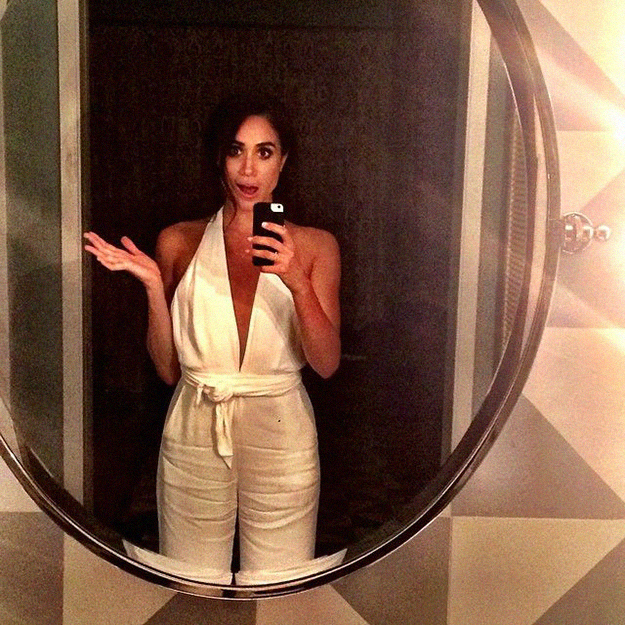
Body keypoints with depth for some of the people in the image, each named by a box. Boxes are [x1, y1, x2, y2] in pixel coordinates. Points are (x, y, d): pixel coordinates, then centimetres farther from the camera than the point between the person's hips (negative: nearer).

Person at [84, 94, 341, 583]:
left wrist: (297, 281, -21)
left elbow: (327, 363, -7)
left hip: (281, 437, 0)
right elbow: (169, 369, 1)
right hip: (195, 436, 1)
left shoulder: (315, 246, 1)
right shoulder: (179, 243, 2)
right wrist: (153, 285, -11)